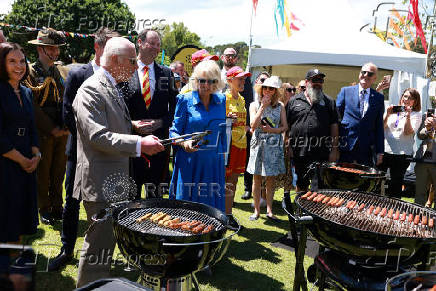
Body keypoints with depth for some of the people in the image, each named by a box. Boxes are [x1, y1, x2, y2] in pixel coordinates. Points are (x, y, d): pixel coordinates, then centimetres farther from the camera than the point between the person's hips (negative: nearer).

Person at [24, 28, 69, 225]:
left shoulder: (56, 71, 14)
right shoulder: (31, 72, -6)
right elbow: (33, 107, -12)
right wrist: (52, 129, -13)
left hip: (62, 132, 6)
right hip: (43, 133, -5)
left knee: (58, 171, 11)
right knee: (43, 172, 4)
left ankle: (57, 207, 23)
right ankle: (44, 210, 16)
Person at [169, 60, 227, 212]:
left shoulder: (222, 101, 7)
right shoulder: (185, 100, -3)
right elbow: (174, 131, -2)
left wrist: (223, 153, 14)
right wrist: (183, 143, -21)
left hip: (213, 163, 3)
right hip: (189, 162, -3)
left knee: (213, 208, 4)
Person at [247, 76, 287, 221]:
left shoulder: (280, 106, 6)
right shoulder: (255, 105, 3)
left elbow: (285, 127, 5)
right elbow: (253, 126, -10)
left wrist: (271, 130, -11)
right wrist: (263, 106, -11)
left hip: (274, 145, 1)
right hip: (258, 144, -1)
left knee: (271, 179, 5)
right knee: (257, 178, 3)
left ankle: (269, 210, 15)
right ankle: (257, 210, 14)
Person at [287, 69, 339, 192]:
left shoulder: (329, 102, 10)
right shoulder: (294, 101, 9)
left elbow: (334, 125, 6)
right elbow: (286, 125, 7)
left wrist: (334, 148, -1)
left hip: (322, 153, 0)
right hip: (299, 151, 1)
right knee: (301, 184, 13)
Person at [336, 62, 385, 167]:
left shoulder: (379, 98, 10)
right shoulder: (345, 91, 6)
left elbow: (379, 127, 9)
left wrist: (380, 151, 5)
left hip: (367, 149, 1)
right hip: (345, 146, -1)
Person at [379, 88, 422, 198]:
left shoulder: (416, 115, 1)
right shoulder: (393, 110, 9)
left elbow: (408, 132, -11)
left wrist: (408, 116, -21)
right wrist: (387, 115, -13)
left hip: (402, 154, -2)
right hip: (384, 151, 3)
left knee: (396, 184, 6)